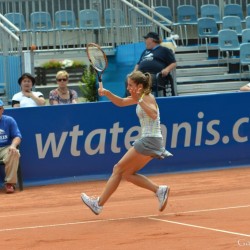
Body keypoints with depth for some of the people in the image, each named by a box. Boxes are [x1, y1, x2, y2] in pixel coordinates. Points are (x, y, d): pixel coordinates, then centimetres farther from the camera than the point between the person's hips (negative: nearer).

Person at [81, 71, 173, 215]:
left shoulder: (148, 97, -12)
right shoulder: (141, 97, 15)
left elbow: (153, 114, -31)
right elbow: (121, 102, 27)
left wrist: (139, 101, -34)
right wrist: (107, 93, 10)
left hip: (150, 140, -10)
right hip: (152, 142, 10)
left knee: (118, 169, -3)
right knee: (127, 173, 11)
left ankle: (99, 204, 2)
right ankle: (159, 190, 0)